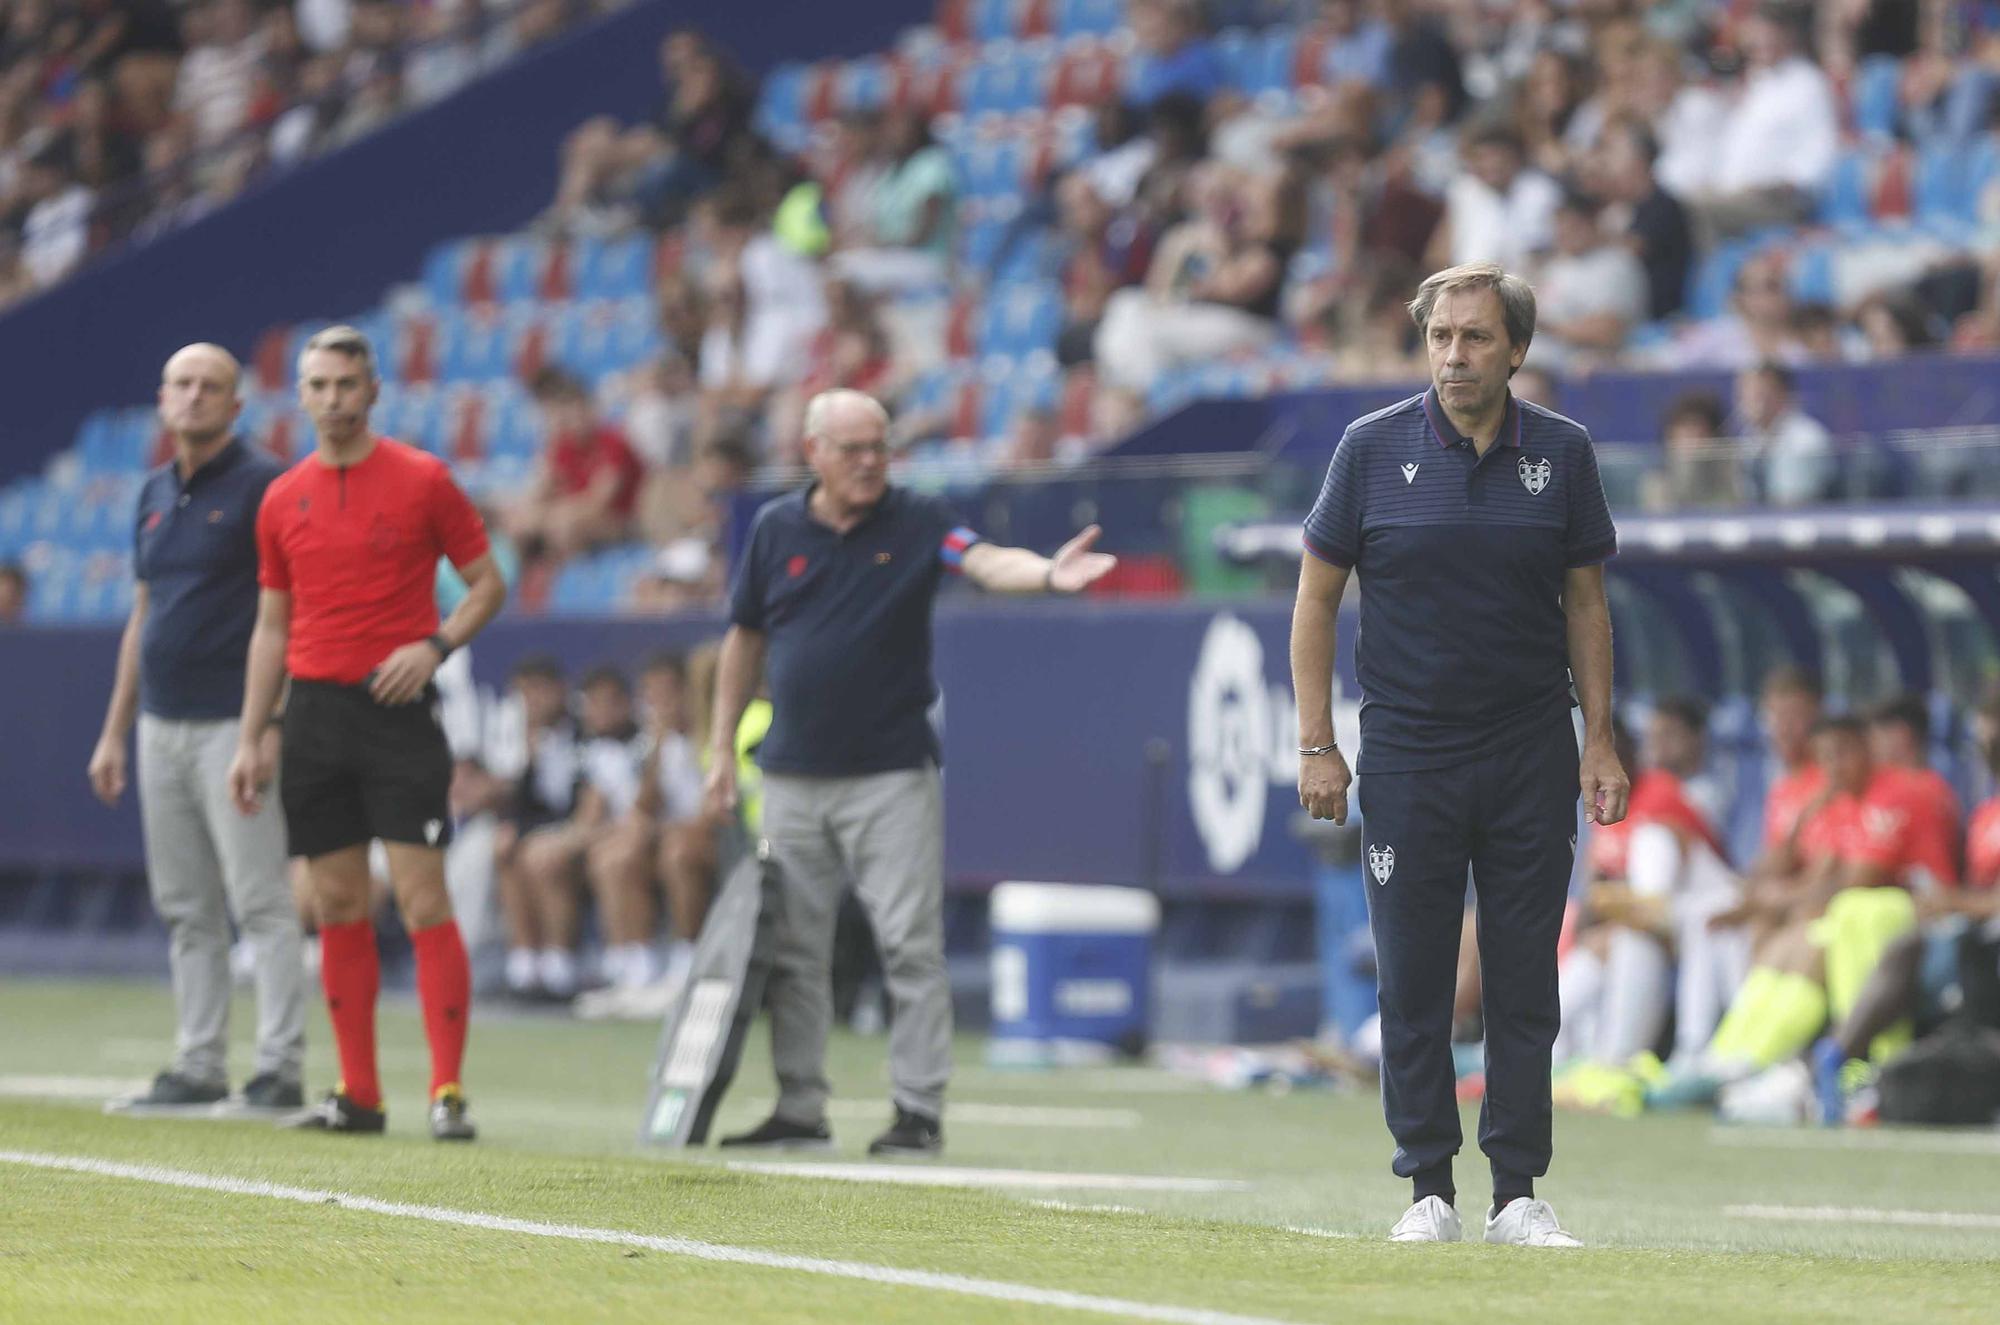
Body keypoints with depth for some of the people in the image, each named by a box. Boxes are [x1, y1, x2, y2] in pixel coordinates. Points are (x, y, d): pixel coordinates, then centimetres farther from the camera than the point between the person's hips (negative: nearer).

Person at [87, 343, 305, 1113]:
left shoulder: (262, 485, -6)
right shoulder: (156, 495, 15)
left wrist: (274, 725, -19)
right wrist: (114, 731, 18)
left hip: (232, 725, -7)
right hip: (161, 726, 7)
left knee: (261, 902, -8)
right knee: (186, 909, 8)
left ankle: (279, 1069, -9)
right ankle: (199, 1065, 12)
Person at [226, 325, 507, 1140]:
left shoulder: (422, 480, -1)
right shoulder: (283, 500, 11)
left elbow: (487, 583, 3)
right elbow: (272, 626, 16)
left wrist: (435, 644, -15)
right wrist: (249, 741, 11)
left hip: (397, 708, -4)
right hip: (314, 709, 4)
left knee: (422, 900, -10)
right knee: (338, 906, 5)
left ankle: (448, 1092, -10)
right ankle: (358, 1094, 10)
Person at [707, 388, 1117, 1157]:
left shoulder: (916, 524, -3)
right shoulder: (777, 530, 5)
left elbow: (985, 562, -21)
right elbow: (745, 639, 14)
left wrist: (1047, 574, -43)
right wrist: (722, 747, 12)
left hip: (892, 775, -3)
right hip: (793, 776, 3)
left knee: (910, 944, -6)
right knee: (791, 950, 7)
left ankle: (920, 1110, -2)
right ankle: (799, 1110, 15)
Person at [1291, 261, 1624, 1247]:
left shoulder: (1562, 453, 2)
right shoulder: (1372, 450, -2)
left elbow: (1585, 600, 10)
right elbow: (1316, 598, 3)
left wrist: (1599, 742, 5)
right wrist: (1316, 745, -2)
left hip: (1531, 755, 1)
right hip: (1407, 751, -1)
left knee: (1525, 981, 1)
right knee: (1414, 981, 1)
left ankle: (1517, 1193, 5)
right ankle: (1429, 1189, 8)